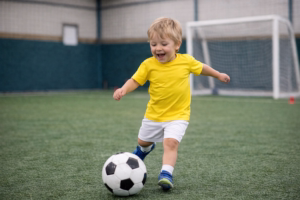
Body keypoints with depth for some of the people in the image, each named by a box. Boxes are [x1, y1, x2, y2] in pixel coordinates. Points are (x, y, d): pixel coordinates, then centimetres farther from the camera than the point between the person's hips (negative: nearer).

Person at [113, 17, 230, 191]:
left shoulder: (186, 61, -12)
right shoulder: (148, 65, -14)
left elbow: (201, 68, 7)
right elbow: (135, 81, -10)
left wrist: (219, 75, 20)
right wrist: (123, 90, -30)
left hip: (178, 116, -2)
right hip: (154, 115, 3)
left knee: (171, 142, -26)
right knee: (143, 141, 23)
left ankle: (166, 173, -19)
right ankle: (145, 149, 58)